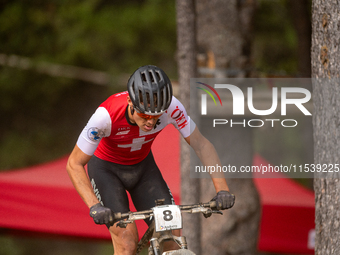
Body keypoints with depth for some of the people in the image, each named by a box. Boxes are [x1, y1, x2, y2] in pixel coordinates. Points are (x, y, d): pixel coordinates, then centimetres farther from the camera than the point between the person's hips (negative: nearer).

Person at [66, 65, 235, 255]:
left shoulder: (171, 107, -29)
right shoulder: (107, 115, -36)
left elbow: (201, 144, -17)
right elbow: (74, 164, -28)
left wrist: (222, 189, -28)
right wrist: (94, 207, -40)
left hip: (143, 166, 3)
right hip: (106, 168, -3)